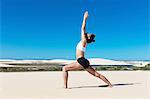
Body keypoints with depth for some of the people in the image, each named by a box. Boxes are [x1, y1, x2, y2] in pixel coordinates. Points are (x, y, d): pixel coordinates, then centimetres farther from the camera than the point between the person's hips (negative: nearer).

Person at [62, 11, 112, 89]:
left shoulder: (84, 41, -5)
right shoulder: (84, 41, 17)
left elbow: (83, 29, -6)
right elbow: (83, 30, 24)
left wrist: (85, 18, -2)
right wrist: (85, 19, 30)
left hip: (82, 61, -10)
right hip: (83, 62, 10)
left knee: (64, 68, -8)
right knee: (96, 74, 12)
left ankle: (65, 86, -11)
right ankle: (110, 84, 16)